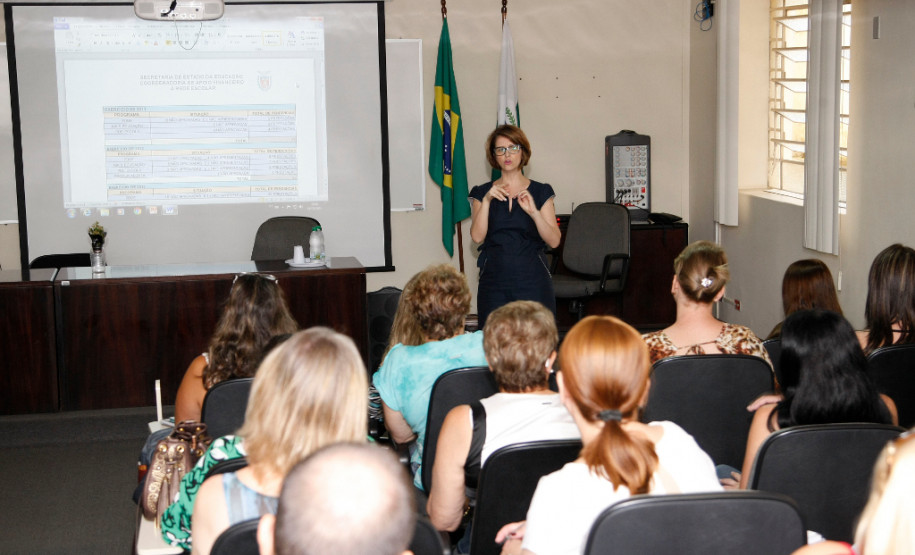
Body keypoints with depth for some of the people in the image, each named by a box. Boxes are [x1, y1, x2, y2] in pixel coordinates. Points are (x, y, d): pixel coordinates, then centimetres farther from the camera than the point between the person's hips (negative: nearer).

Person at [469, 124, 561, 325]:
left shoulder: (541, 192, 8)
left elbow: (554, 241, -2)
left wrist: (533, 212, -16)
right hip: (494, 281, 1)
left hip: (533, 280, -1)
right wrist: (486, 201, -14)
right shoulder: (482, 193, 11)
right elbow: (477, 237, -3)